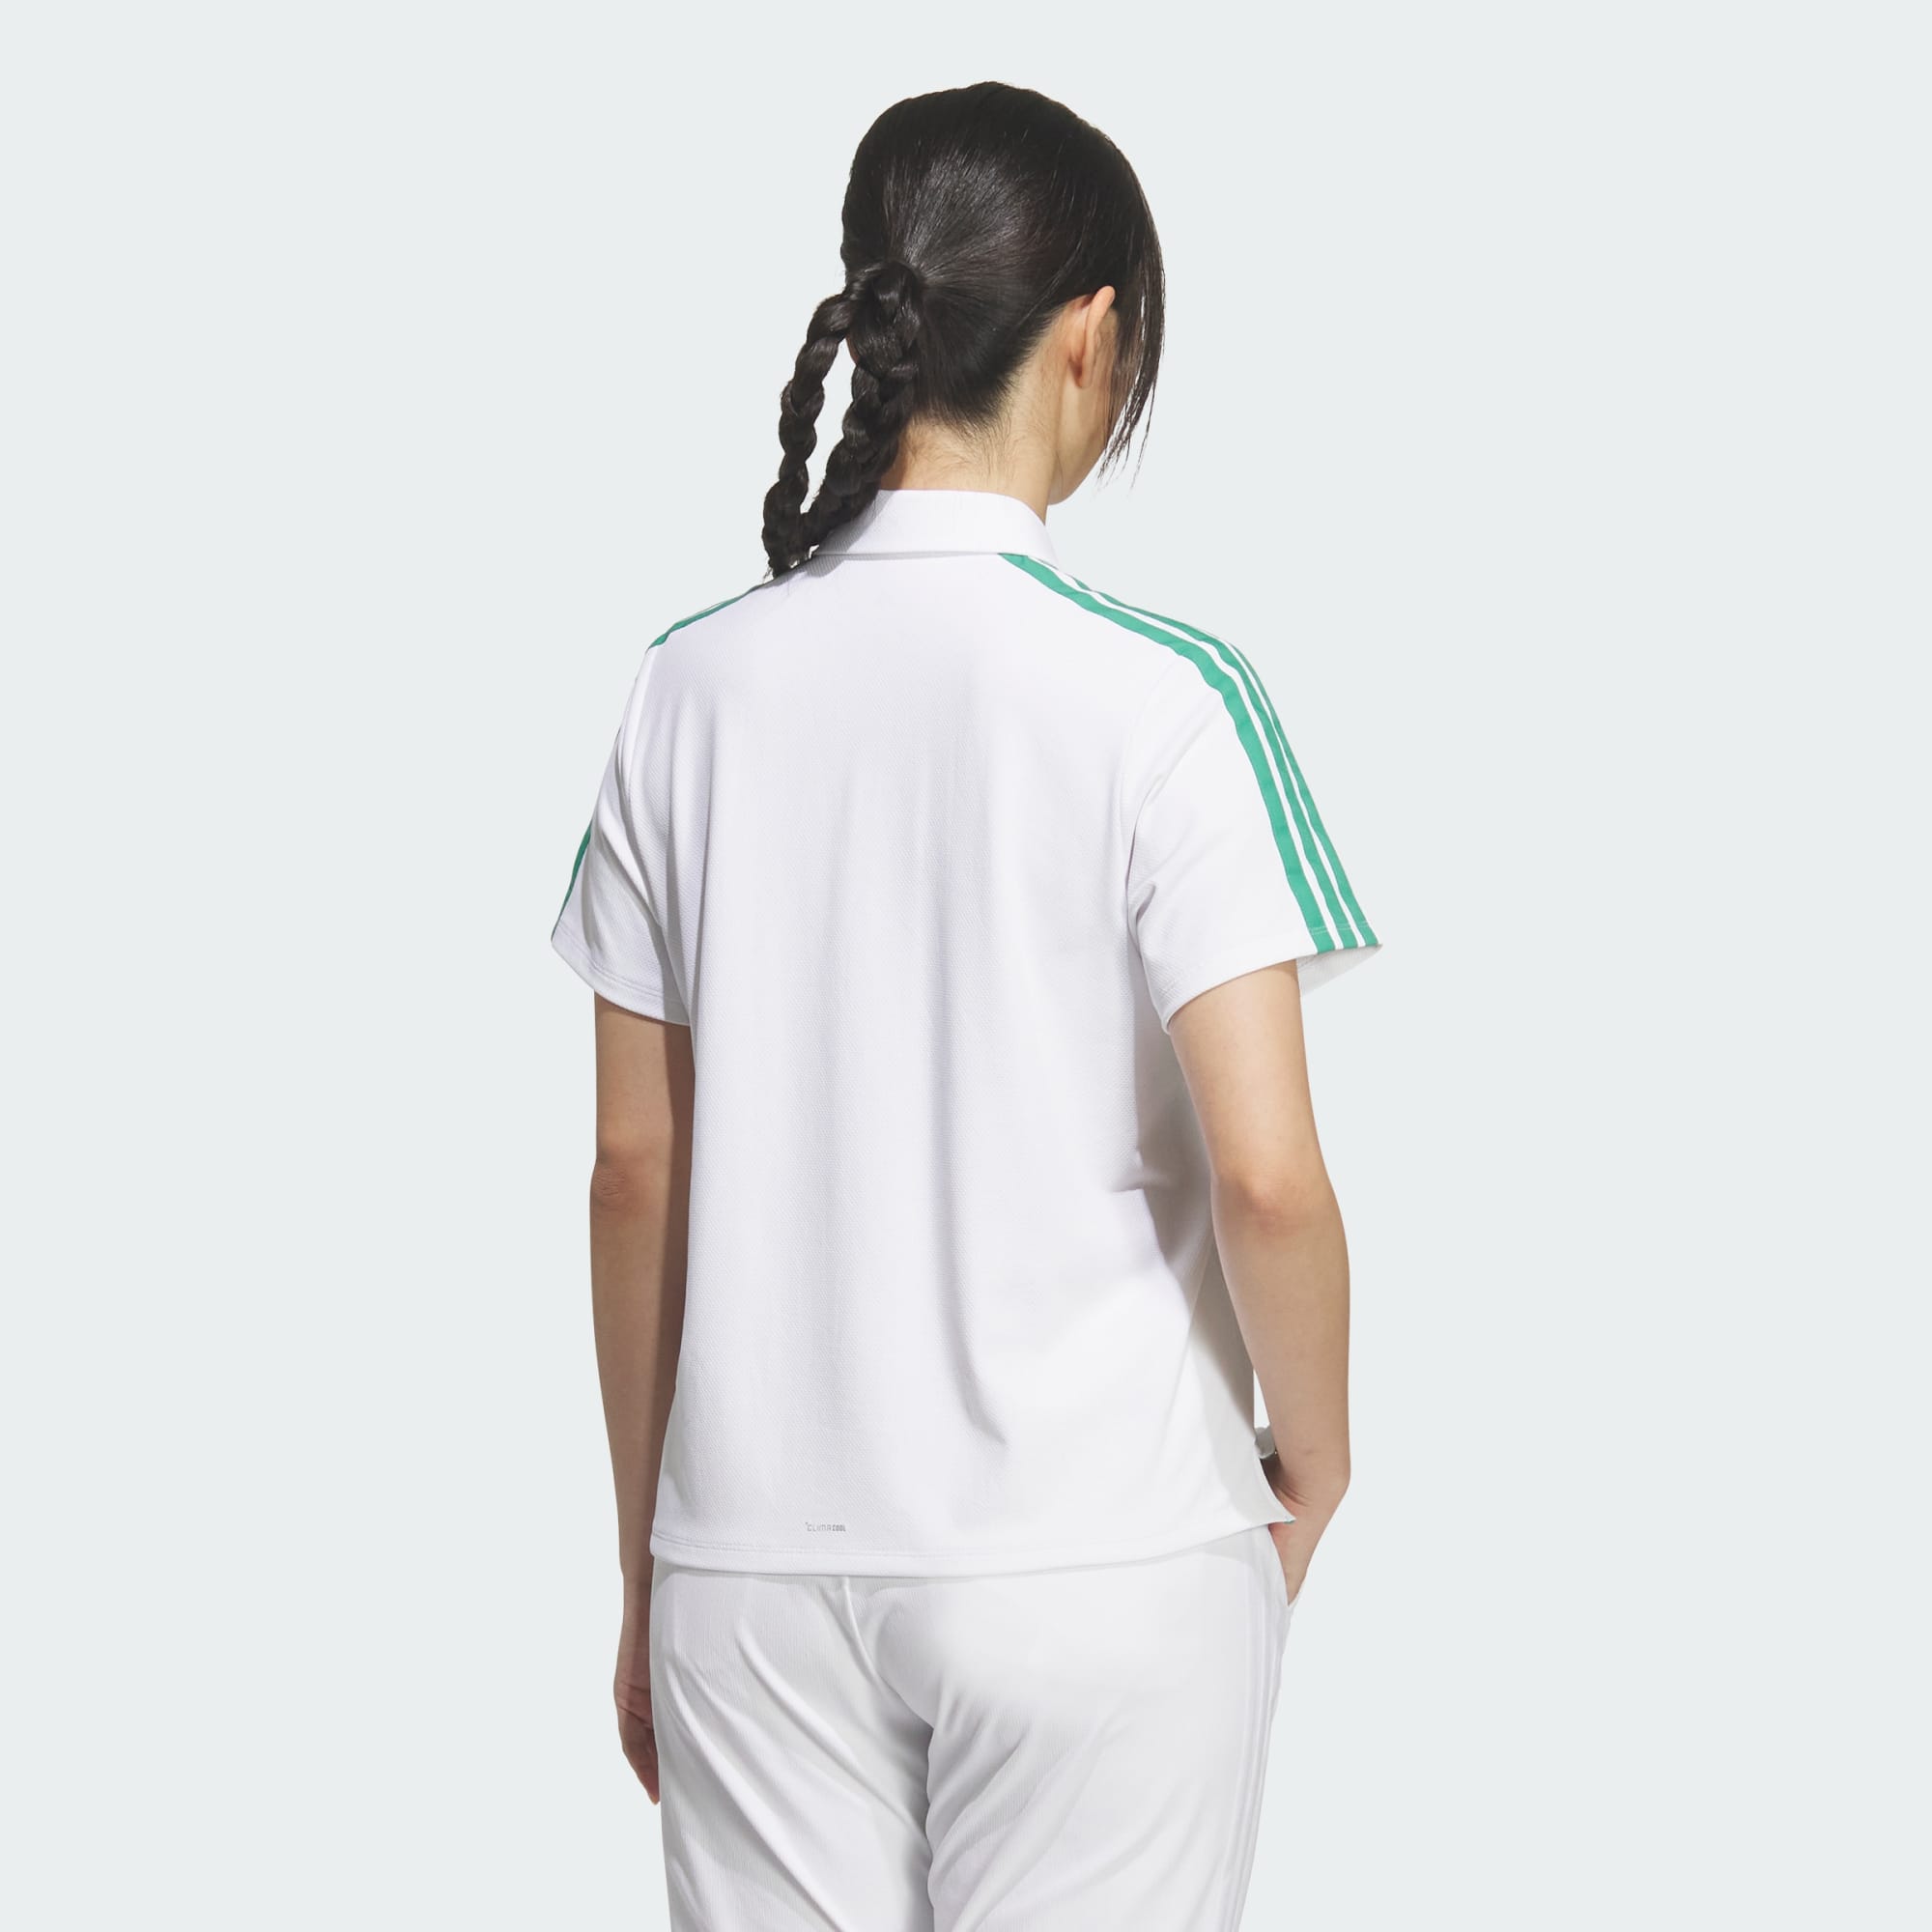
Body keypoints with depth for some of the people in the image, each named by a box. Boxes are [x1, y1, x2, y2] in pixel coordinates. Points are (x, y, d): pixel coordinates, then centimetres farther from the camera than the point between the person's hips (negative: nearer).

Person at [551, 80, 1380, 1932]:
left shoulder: (696, 686, 0)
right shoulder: (1161, 697, -12)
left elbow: (638, 1167, 4)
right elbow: (1263, 1171, -16)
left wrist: (647, 1567, 13)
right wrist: (1314, 1463, 3)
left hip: (760, 1556, 4)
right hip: (1097, 1564, -3)